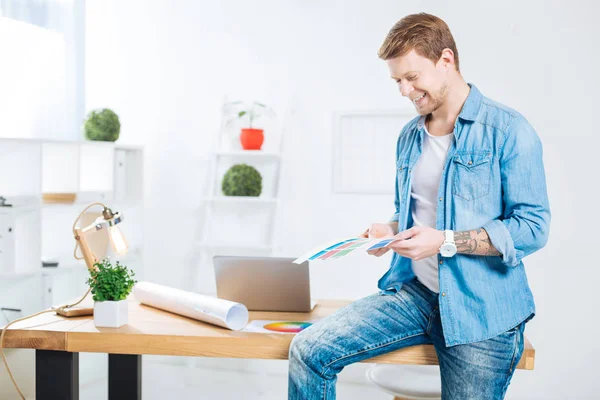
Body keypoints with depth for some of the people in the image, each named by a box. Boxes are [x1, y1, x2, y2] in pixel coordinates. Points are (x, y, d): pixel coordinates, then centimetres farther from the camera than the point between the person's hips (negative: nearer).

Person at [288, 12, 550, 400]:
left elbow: (533, 228, -13)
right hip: (414, 291, 6)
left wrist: (445, 241, -20)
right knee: (308, 350, -9)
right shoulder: (410, 136, 12)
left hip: (480, 312, -5)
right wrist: (391, 231, 1)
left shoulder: (508, 130, -10)